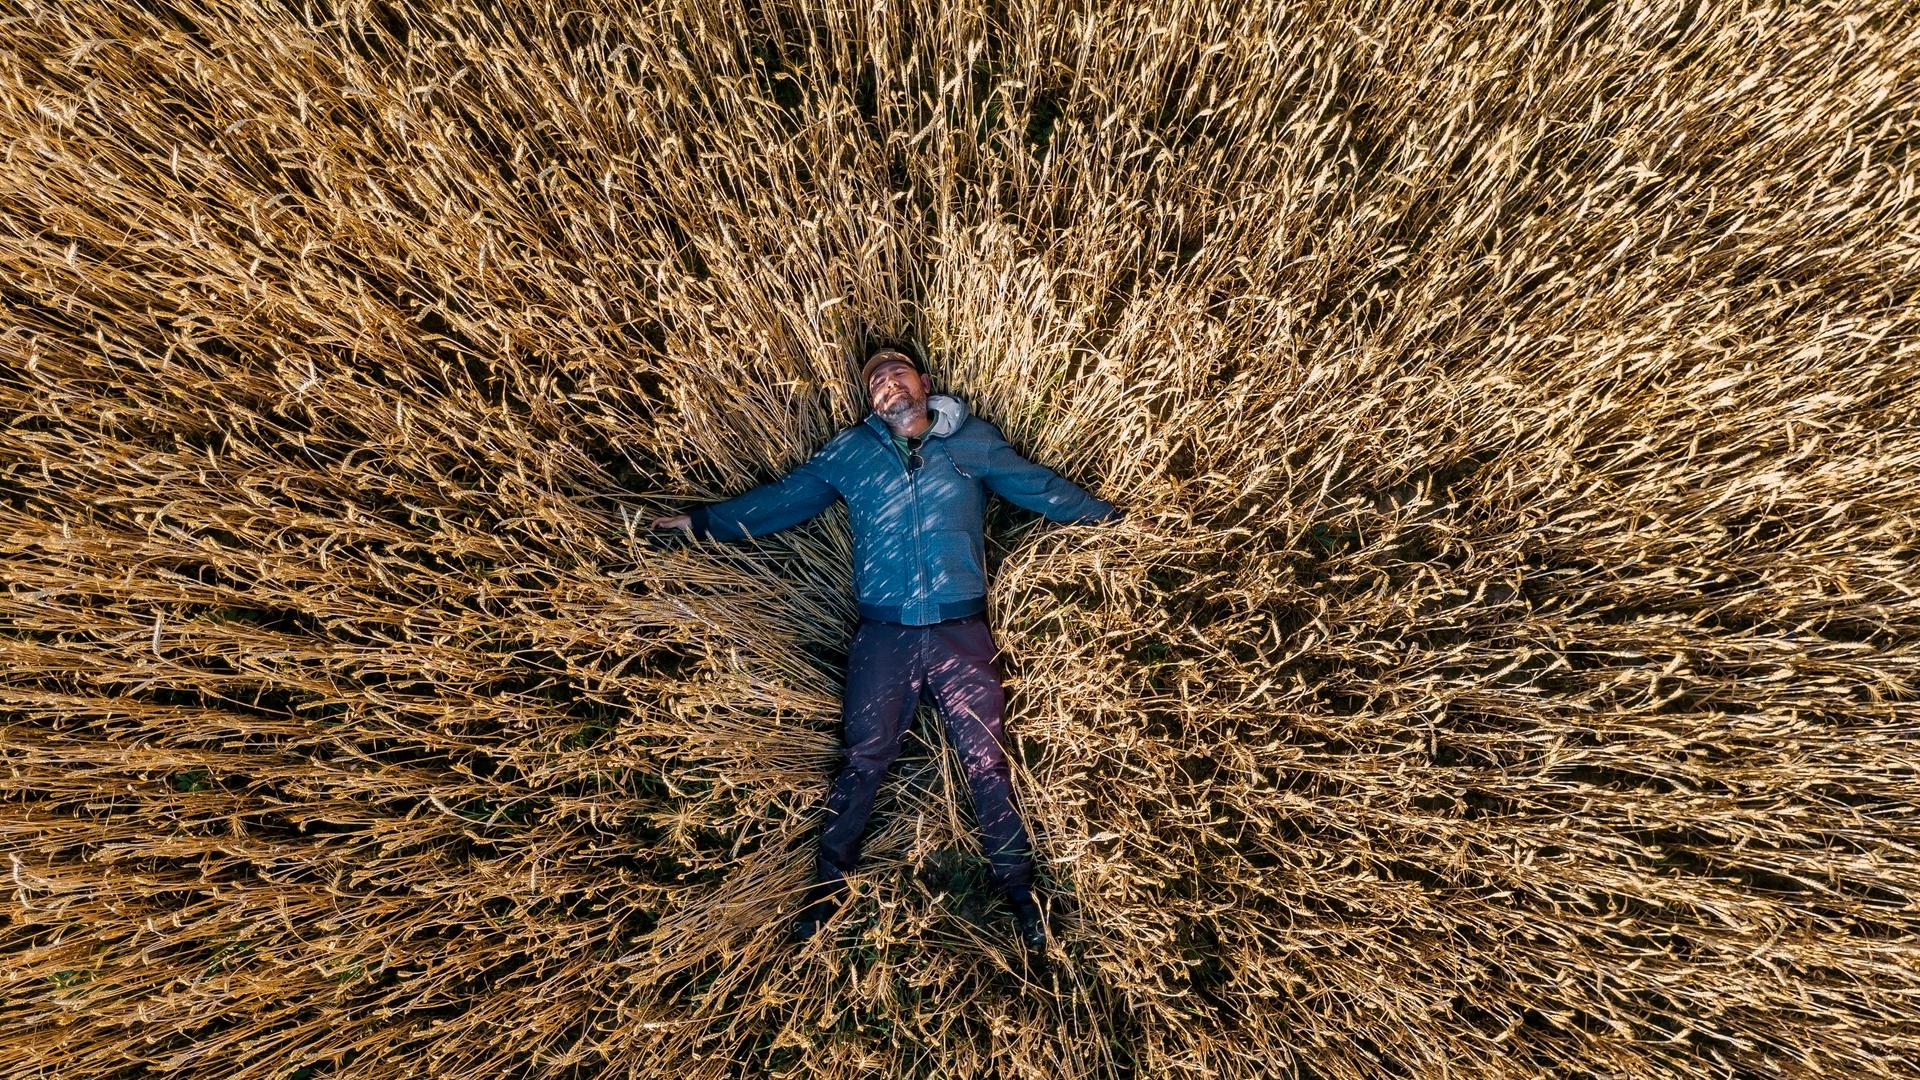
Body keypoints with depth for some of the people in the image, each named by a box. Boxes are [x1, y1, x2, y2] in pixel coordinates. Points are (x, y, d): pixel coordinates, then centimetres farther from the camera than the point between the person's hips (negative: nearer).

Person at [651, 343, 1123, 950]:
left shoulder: (975, 441, 8)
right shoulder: (849, 451, 9)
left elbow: (1042, 488, 12)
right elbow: (780, 501, 13)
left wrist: (1110, 515, 12)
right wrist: (701, 522, 13)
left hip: (961, 632, 0)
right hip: (883, 634, 1)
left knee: (986, 761, 6)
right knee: (863, 761, 7)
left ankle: (1017, 890, 24)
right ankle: (828, 886, 27)